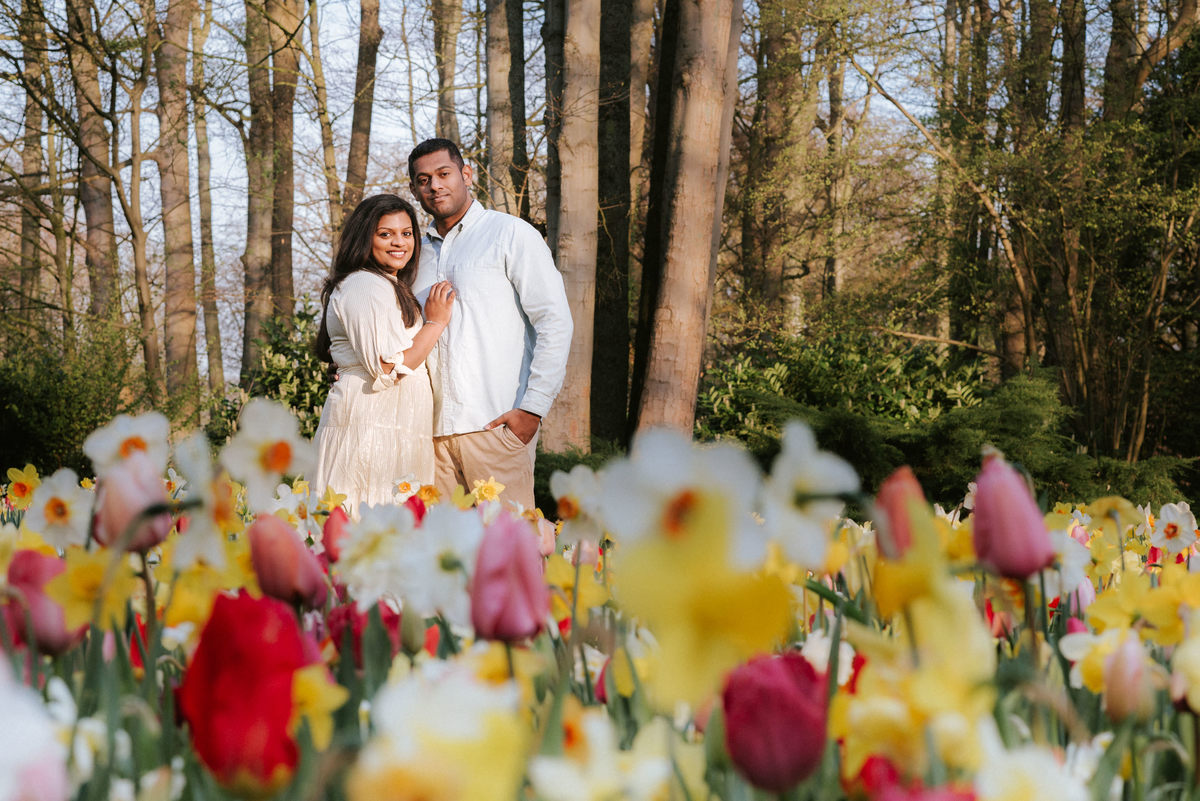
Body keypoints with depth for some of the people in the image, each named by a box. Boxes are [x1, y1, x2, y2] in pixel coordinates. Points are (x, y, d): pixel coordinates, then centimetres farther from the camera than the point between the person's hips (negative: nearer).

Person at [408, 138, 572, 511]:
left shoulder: (511, 234, 1)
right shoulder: (417, 251, 18)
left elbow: (555, 322, -5)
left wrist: (532, 408, -12)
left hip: (495, 424, -5)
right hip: (432, 430, 5)